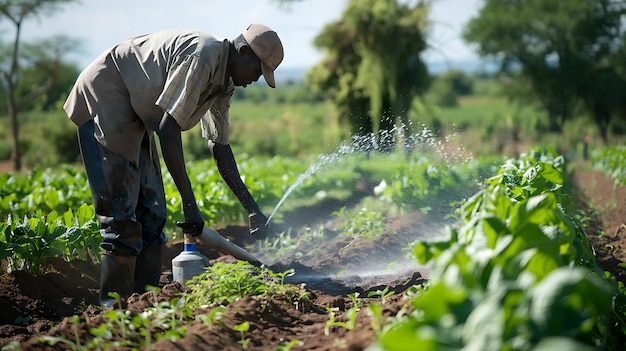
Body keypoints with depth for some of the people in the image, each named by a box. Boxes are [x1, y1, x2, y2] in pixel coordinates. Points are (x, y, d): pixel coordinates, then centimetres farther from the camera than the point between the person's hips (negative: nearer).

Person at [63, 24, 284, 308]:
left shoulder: (224, 83, 5)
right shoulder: (202, 56, -25)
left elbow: (220, 147, 13)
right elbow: (167, 129, -28)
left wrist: (251, 208, 11)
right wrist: (189, 203, -26)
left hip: (134, 113, 10)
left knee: (151, 211, 7)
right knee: (121, 209, -14)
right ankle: (114, 304, -10)